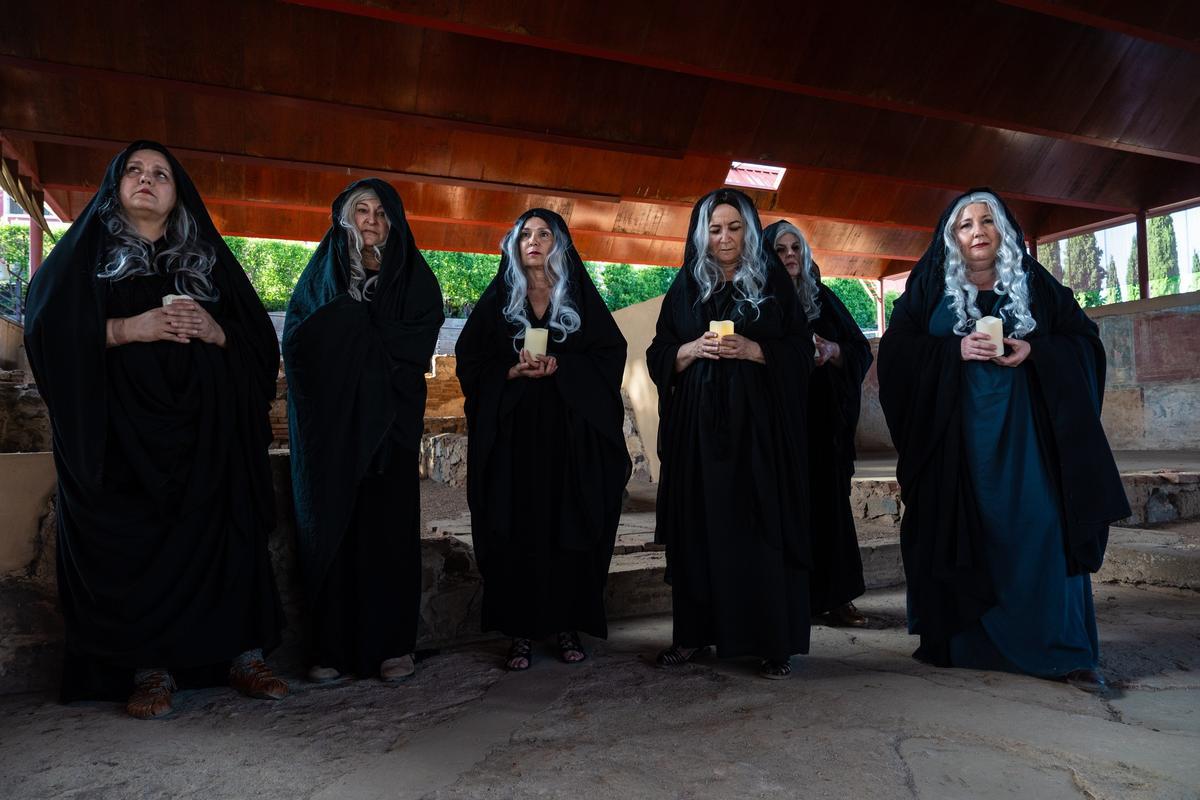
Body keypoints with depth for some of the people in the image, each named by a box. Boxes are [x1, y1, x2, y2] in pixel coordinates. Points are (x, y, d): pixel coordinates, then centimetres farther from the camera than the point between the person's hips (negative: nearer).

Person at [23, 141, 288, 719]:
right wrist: (129, 329, -14)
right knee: (132, 545, -7)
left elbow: (260, 338, 11)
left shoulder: (209, 257, 16)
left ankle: (242, 656, 2)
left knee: (221, 536, -5)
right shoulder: (84, 253, 11)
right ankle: (148, 669, 3)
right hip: (121, 433, -1)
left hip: (205, 430, 2)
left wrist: (216, 333, -9)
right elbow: (47, 328, -3)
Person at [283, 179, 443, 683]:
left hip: (388, 419, -1)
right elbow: (298, 339, 3)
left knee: (388, 524, -3)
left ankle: (393, 645, 3)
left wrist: (348, 330, -7)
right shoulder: (322, 271, 14)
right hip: (329, 419, 2)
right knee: (330, 524, 0)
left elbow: (418, 341, -5)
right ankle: (331, 647, 7)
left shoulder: (413, 277, 10)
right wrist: (374, 335, -8)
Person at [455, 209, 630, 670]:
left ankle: (569, 628, 11)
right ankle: (521, 633, 7)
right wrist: (515, 371, -13)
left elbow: (611, 354, 1)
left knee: (571, 530, 0)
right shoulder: (498, 298, 10)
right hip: (513, 433, 0)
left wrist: (559, 367, -13)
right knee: (517, 532, -1)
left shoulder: (582, 297, 9)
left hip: (571, 431, 0)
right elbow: (471, 361, 4)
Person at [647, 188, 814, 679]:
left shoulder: (774, 283, 7)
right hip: (697, 427, 2)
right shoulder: (685, 287, 12)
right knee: (698, 527, 3)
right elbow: (658, 356, 9)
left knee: (761, 527, -3)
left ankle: (773, 643, 5)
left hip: (759, 425, -2)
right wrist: (692, 350, -10)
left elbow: (801, 351, 1)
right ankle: (695, 634, 13)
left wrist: (750, 350, -14)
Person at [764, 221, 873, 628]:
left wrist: (833, 350, -10)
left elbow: (861, 350, 10)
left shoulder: (823, 298, 12)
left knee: (829, 500, 2)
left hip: (824, 417, 3)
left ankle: (834, 597, 10)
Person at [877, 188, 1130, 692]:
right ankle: (961, 644, 13)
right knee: (962, 534, 1)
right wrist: (955, 350, -15)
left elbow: (1084, 340, 8)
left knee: (1042, 532, -4)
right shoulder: (930, 287, 8)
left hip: (1024, 429, 1)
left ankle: (1067, 651, 5)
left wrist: (1034, 350, -11)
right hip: (955, 433, 0)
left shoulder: (1036, 284, 10)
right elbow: (896, 349, -1)